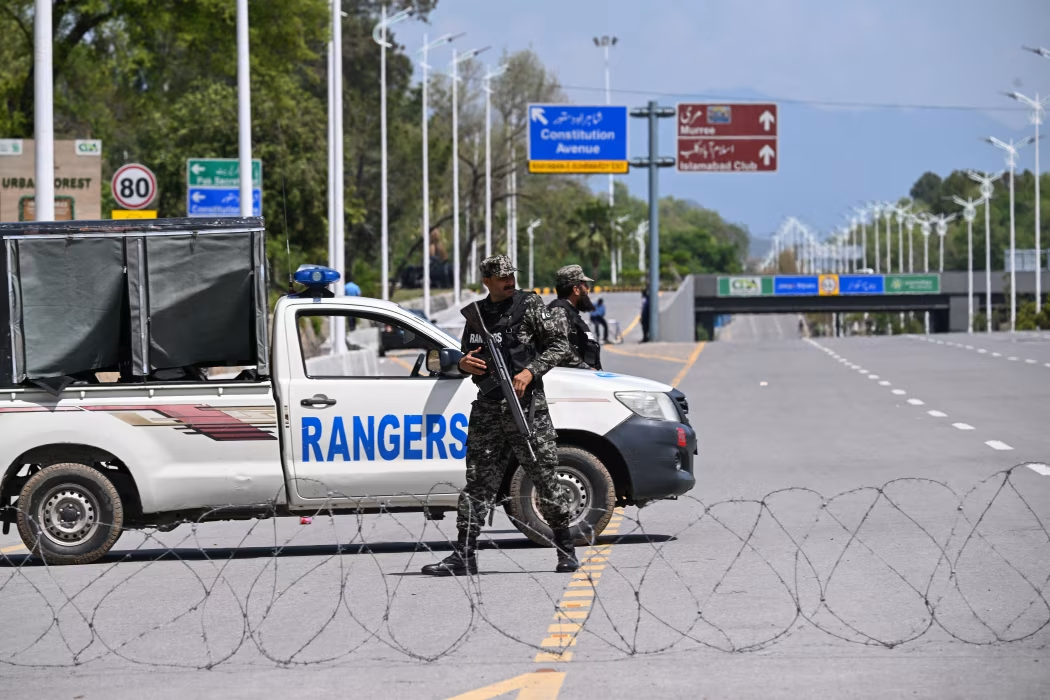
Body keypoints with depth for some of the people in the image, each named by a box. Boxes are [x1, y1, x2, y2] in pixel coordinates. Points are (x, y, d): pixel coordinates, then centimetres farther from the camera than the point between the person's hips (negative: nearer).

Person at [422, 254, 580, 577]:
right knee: (478, 481, 1)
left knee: (545, 478, -1)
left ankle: (566, 549, 10)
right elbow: (469, 354, 25)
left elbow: (560, 344, -1)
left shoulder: (529, 305, 1)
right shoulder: (476, 314, 14)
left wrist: (530, 371, -14)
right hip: (487, 407, 4)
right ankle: (464, 556, 0)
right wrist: (464, 364, 1)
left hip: (526, 405, -4)